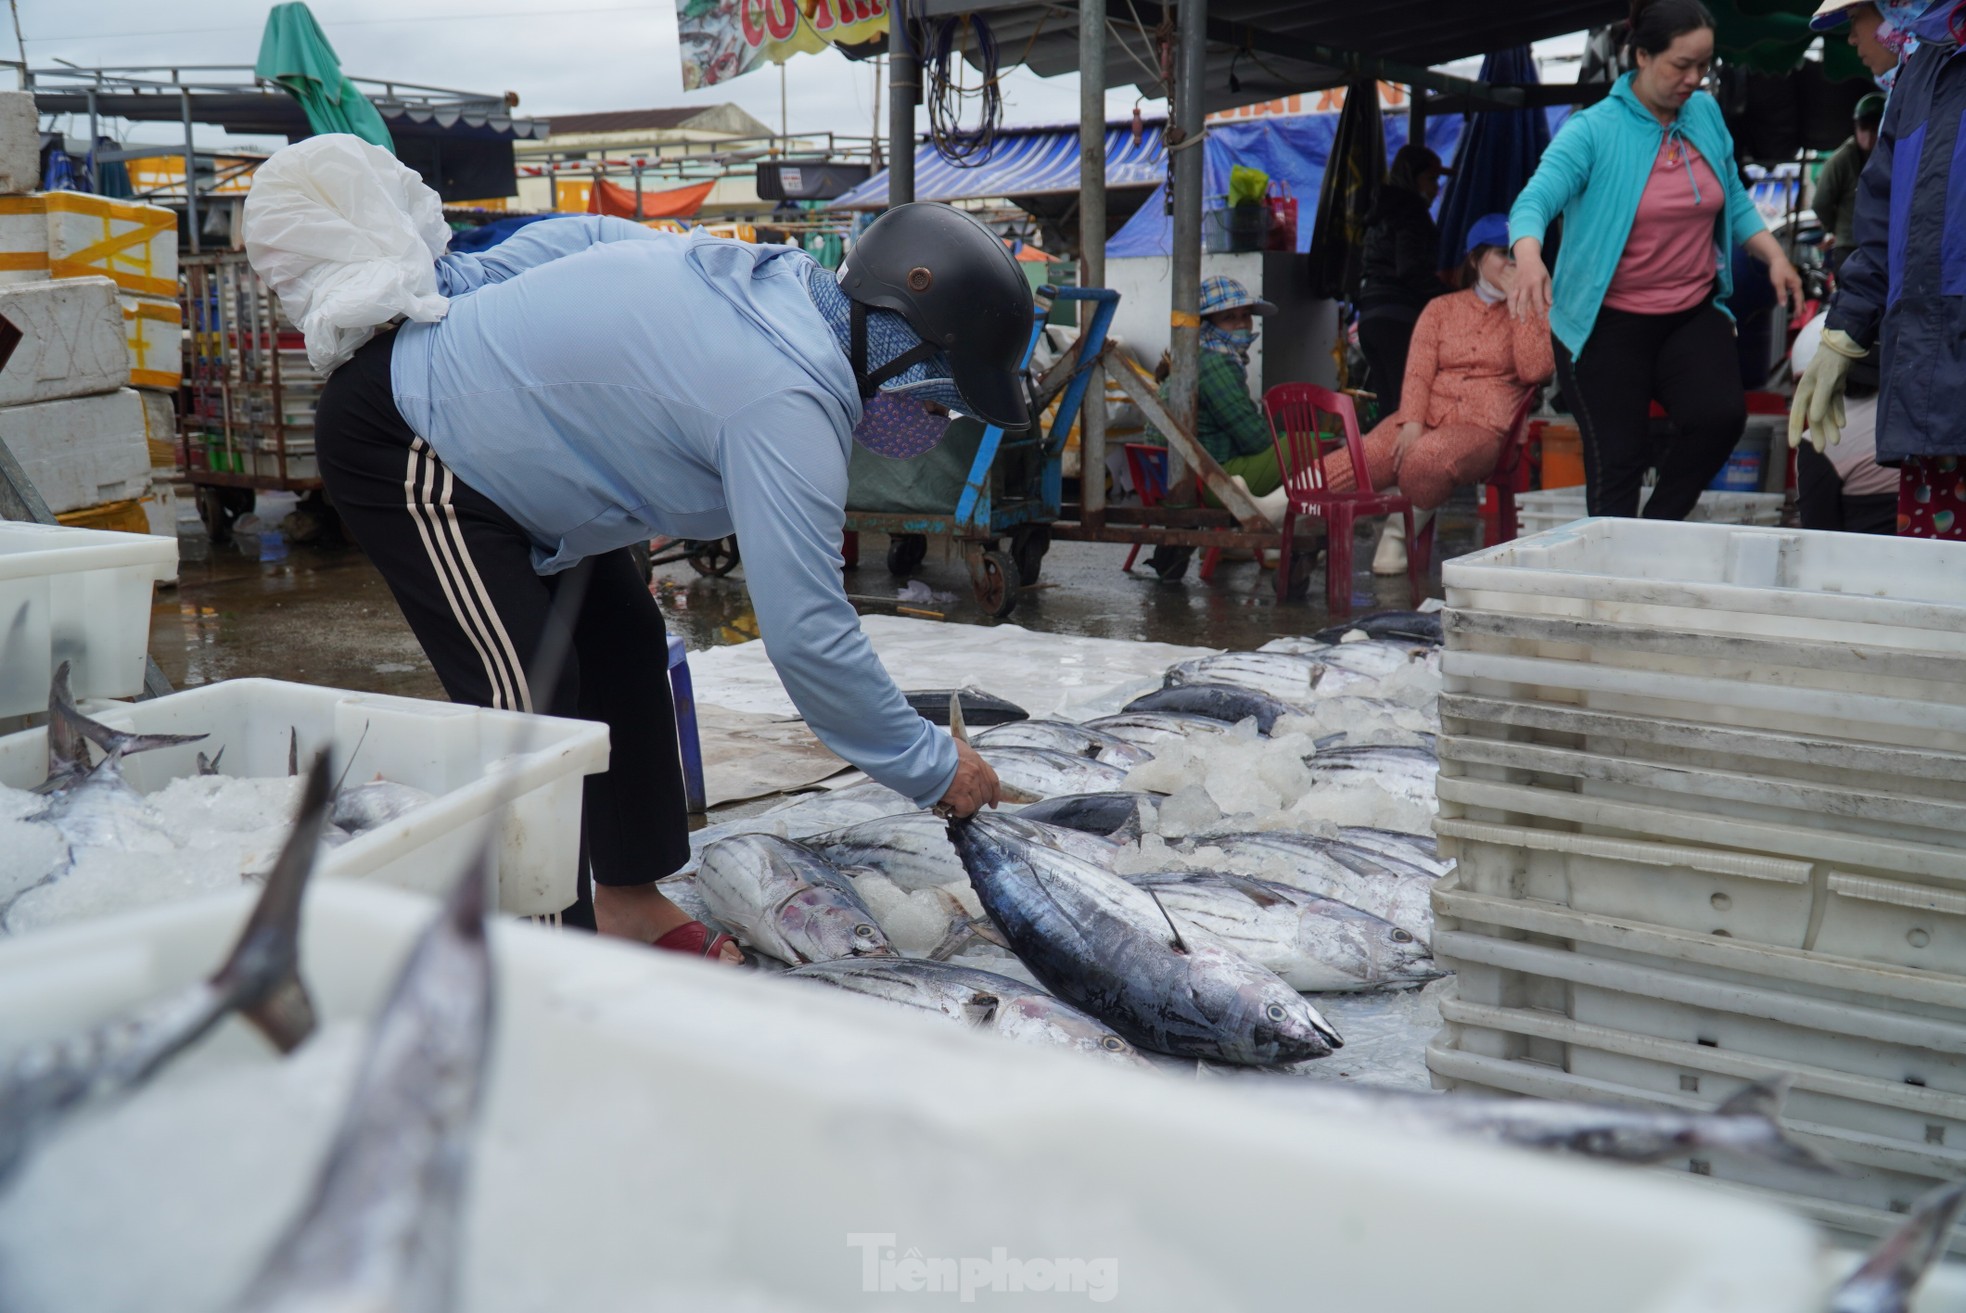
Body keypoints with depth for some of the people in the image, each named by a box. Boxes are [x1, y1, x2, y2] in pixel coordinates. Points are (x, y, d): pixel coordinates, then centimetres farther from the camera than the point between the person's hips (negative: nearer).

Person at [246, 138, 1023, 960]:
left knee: (622, 644, 10)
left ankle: (628, 900, 19)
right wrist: (931, 768, -22)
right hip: (398, 446, -10)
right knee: (529, 699, -19)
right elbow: (805, 635, -32)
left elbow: (590, 239, 10)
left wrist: (463, 293, 18)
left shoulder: (770, 278, -2)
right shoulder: (788, 404, -30)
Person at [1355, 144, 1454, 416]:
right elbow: (1409, 269, -16)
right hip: (1401, 316, -9)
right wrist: (1450, 294, -13)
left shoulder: (1382, 213, 23)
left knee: (1390, 409, 8)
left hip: (1370, 315, 9)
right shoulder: (1411, 210, -4)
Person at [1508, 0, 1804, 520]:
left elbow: (1734, 200, 17)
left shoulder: (1706, 114, 5)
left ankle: (1658, 531, 3)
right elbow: (1534, 200, -24)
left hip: (1693, 313, 4)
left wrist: (1774, 255, 3)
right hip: (1608, 323, -4)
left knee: (1721, 415, -18)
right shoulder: (1593, 131, -12)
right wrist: (1529, 259, -45)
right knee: (1618, 457, -2)